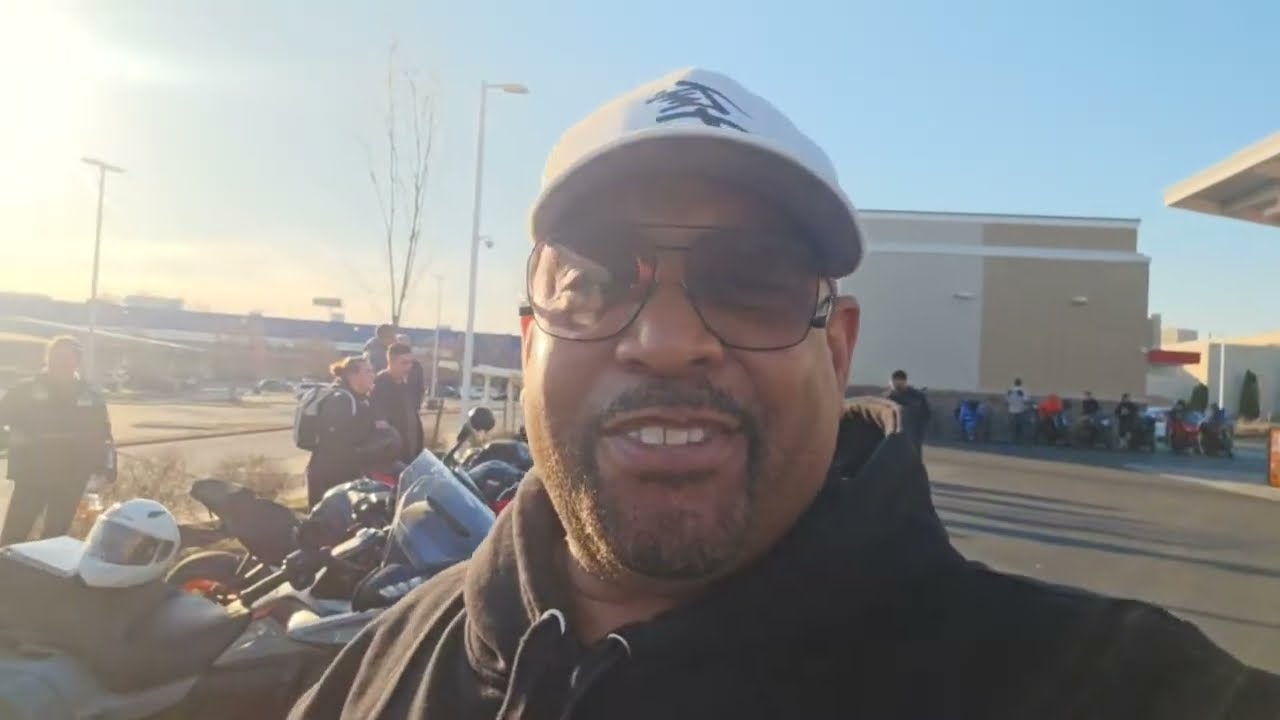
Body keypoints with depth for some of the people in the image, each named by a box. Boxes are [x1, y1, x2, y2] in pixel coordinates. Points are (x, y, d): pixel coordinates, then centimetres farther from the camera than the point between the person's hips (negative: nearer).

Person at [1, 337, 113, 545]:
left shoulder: (90, 397, 5)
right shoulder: (26, 390, 0)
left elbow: (102, 436, 9)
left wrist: (101, 470, 2)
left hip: (71, 480, 2)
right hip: (31, 475, -2)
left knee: (56, 537, 11)